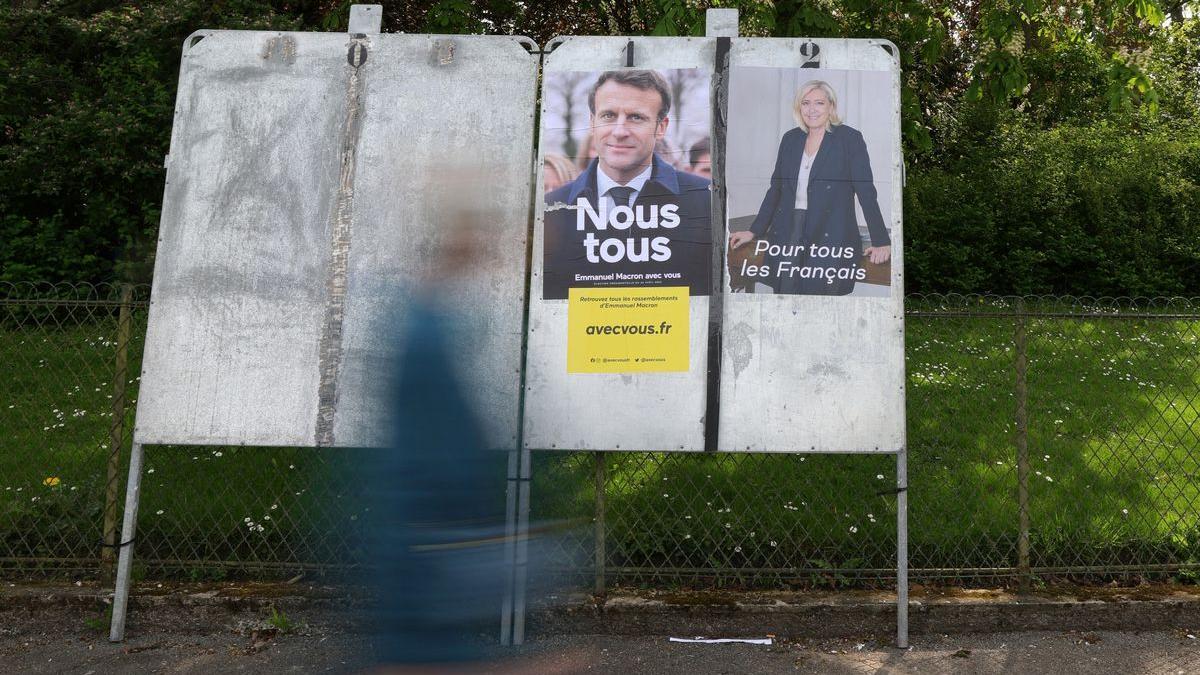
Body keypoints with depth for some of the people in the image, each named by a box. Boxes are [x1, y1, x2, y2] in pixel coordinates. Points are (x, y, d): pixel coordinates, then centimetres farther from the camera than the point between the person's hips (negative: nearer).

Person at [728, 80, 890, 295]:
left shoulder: (850, 138, 0)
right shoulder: (790, 139, 14)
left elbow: (866, 192, -4)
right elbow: (775, 189, 18)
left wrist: (881, 242, -8)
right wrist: (754, 231, 13)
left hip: (830, 237, -4)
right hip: (788, 235, 4)